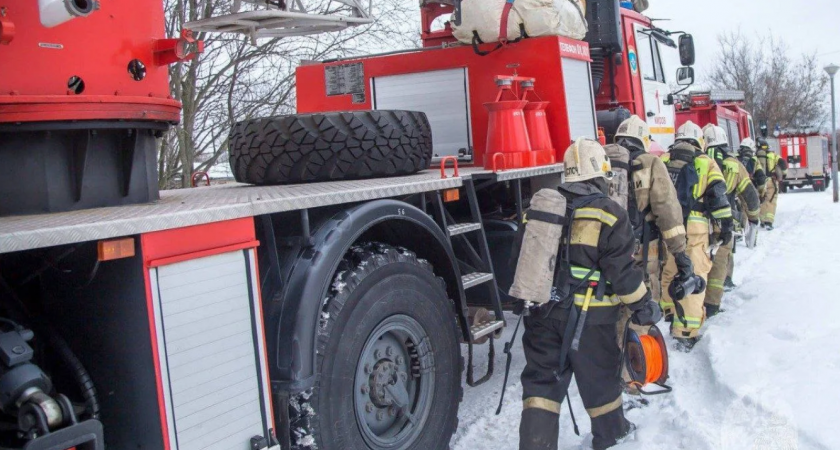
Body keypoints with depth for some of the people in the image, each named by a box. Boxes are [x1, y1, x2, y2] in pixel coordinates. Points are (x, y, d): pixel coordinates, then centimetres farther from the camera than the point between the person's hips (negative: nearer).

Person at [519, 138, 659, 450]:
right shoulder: (609, 215, -10)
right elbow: (623, 271, -12)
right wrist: (644, 306, 0)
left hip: (543, 312, 3)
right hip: (589, 316, -3)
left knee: (542, 380, 9)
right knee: (599, 377, 17)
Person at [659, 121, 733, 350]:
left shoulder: (662, 161, 13)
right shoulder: (706, 163, 5)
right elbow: (718, 196, -2)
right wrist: (726, 226, 2)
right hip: (694, 228, -3)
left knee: (668, 271, 20)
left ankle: (670, 312, 36)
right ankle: (687, 333, -2)